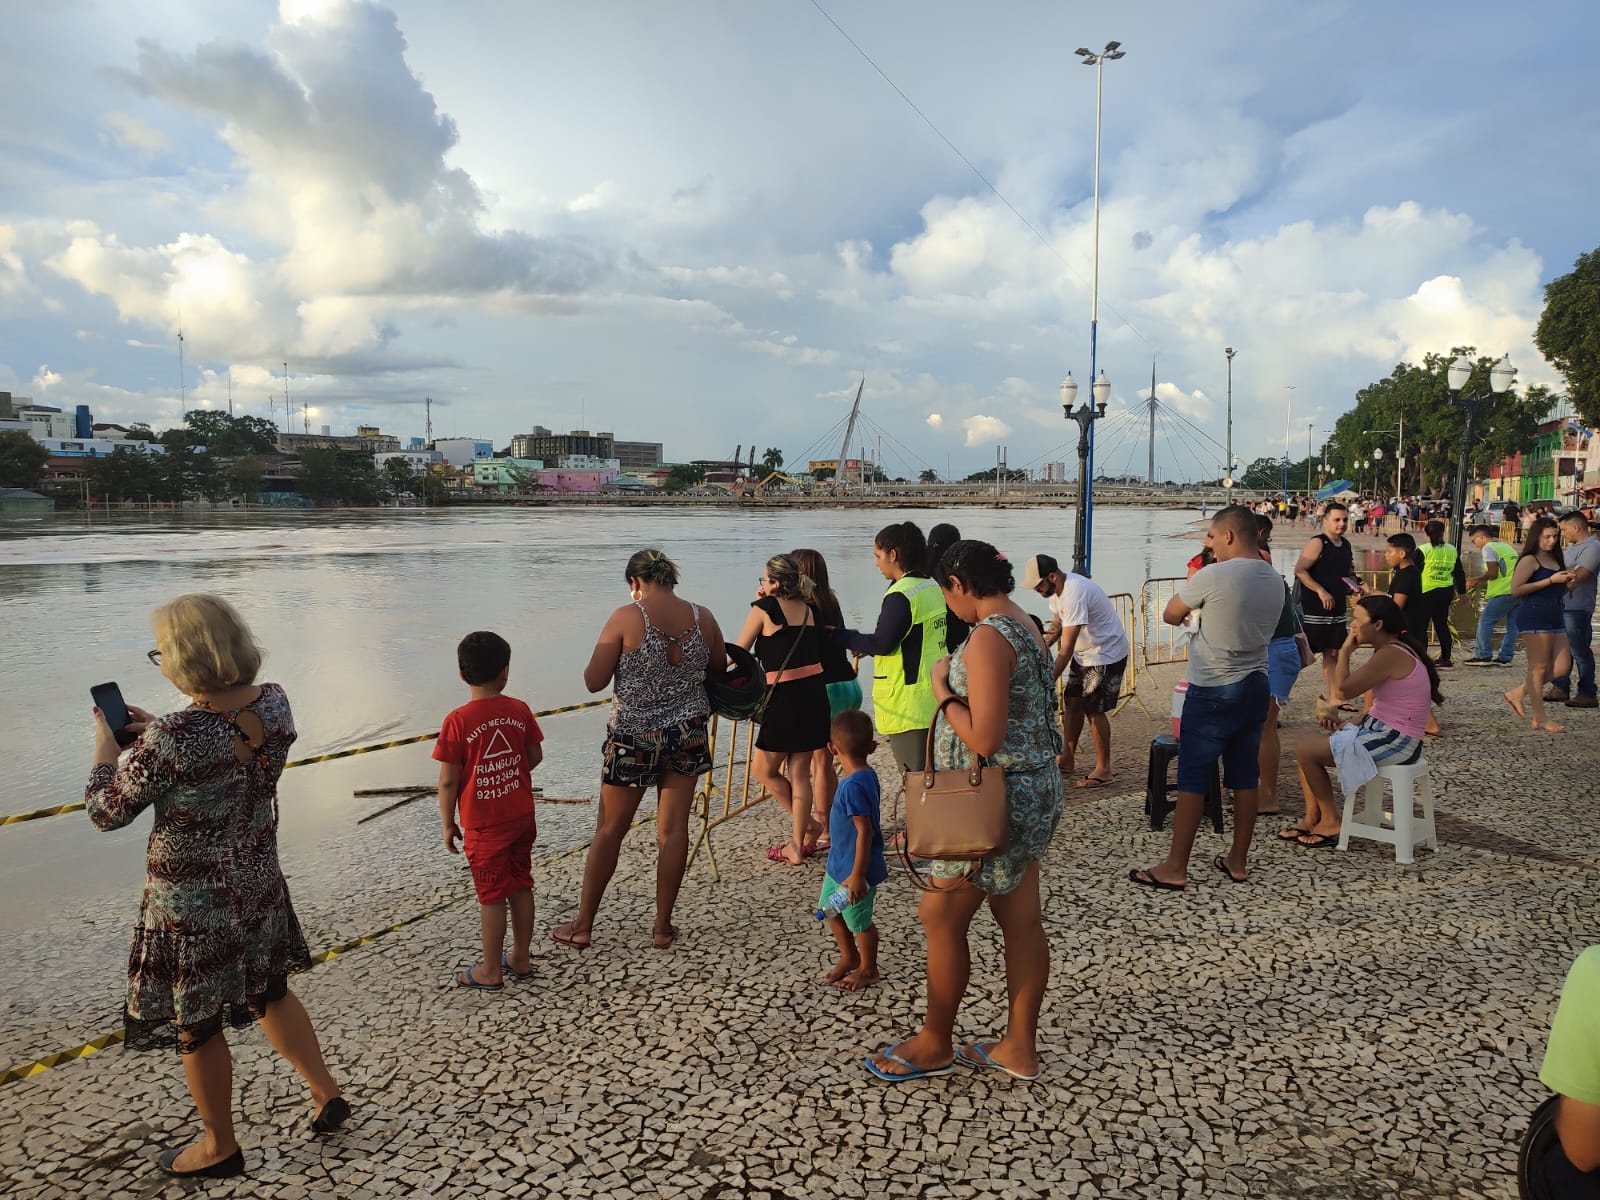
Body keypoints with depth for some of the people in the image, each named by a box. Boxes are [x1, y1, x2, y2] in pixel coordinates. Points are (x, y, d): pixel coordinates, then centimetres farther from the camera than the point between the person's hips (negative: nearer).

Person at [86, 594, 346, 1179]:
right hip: (259, 884, 6)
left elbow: (105, 812, -13)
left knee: (196, 1024, 17)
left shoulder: (170, 740, -31)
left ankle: (220, 1147, 35)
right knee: (269, 993, 28)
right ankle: (327, 1093, 35)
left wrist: (107, 747, 3)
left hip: (191, 903, -6)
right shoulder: (274, 703, -12)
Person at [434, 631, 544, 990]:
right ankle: (520, 958, 29)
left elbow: (448, 780, -14)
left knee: (491, 896, 6)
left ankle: (491, 971, 19)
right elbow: (535, 757, 5)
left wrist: (448, 824, -2)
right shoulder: (520, 710, -6)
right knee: (521, 886, 16)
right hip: (522, 816, 4)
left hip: (484, 825, -4)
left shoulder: (457, 721, -17)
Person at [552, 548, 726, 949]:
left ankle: (582, 926, 21)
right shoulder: (702, 618, -3)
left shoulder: (625, 618, -14)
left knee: (609, 829, 10)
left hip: (633, 738, -3)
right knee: (673, 827, 11)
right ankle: (663, 926, 19)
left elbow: (593, 682, -11)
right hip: (687, 735, 3)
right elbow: (720, 669, 11)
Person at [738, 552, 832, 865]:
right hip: (815, 694, 7)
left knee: (765, 770, 12)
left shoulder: (764, 608, -6)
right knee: (799, 773, 12)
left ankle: (809, 825, 17)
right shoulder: (808, 610, 10)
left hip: (786, 698, -7)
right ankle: (798, 844, 15)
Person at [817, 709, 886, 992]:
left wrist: (858, 875, -24)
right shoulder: (866, 776, 1)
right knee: (830, 910, 23)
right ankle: (849, 957, 42)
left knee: (859, 920, 10)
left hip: (854, 869, -10)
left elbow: (865, 831, -29)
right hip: (838, 864, 10)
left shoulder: (854, 786, -29)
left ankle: (868, 969, 31)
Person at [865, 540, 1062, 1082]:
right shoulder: (1025, 627, 9)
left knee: (941, 918, 5)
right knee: (1021, 920, 15)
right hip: (1034, 789, 10)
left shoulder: (988, 639, -22)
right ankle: (1019, 1047, 26)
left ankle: (934, 1044, 21)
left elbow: (983, 739, -26)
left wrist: (942, 691, -14)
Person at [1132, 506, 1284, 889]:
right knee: (1246, 778, 12)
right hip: (1256, 687, 7)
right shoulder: (1275, 581, 6)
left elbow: (1170, 614, -6)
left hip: (1213, 692, -7)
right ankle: (1237, 861, 22)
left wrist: (1187, 616, 15)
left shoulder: (1213, 577, -17)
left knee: (1192, 779, 0)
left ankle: (1175, 868, 5)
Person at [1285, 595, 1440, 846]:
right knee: (1308, 742, 10)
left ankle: (1332, 822, 5)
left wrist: (1345, 650, -11)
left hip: (1393, 741, -11)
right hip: (1384, 733, 11)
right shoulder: (1391, 649, 12)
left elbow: (1343, 690, -24)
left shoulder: (1391, 654, -21)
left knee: (1306, 751, -10)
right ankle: (1312, 818, 11)